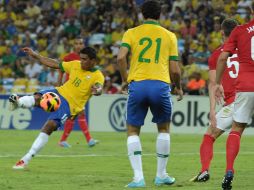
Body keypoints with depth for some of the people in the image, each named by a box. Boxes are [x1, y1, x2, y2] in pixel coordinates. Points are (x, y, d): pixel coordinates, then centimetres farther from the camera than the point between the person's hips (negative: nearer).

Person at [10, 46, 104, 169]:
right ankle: (18, 103, -60)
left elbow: (98, 87, -29)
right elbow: (55, 64, 19)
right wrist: (35, 56, 20)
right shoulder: (75, 65, 10)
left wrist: (97, 90, -55)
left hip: (69, 105, -5)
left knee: (49, 127, -22)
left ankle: (26, 160, -20)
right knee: (37, 98, -28)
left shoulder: (97, 76, -8)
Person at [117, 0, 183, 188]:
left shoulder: (132, 33, 10)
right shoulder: (169, 36, 12)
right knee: (164, 128, 22)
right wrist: (179, 88, 26)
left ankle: (138, 177, -3)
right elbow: (174, 70, 7)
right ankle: (161, 175, 22)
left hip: (137, 85, 0)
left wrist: (125, 80, 9)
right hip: (160, 85, 0)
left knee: (133, 131, 12)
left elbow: (121, 57, -6)